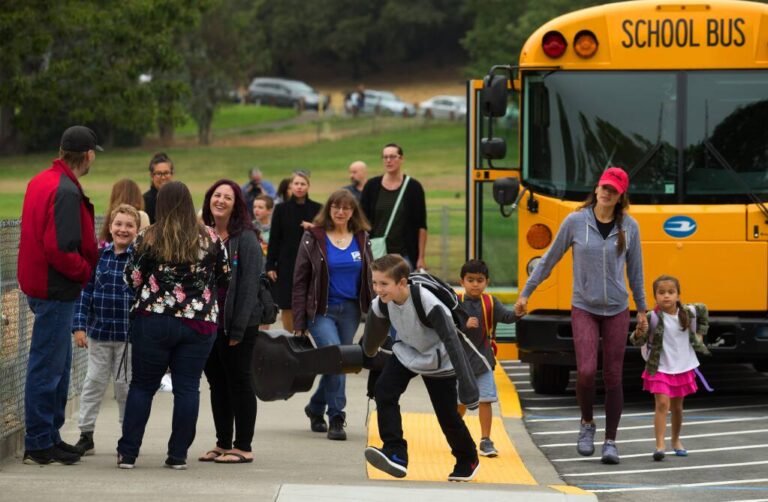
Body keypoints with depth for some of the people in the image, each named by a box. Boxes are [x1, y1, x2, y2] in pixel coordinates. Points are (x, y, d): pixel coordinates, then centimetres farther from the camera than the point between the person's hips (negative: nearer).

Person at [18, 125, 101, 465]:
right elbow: (60, 249, -26)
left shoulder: (40, 182, 11)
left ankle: (49, 436, 25)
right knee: (47, 366, -4)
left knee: (59, 364, 18)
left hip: (39, 283, 10)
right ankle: (39, 444, 0)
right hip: (57, 290, -10)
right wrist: (87, 271, -10)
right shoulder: (66, 192, -20)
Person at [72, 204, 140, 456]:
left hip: (130, 334, -2)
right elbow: (85, 291, 3)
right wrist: (79, 325, -2)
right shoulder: (97, 255, 0)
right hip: (98, 332, 2)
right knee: (93, 382, 8)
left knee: (126, 384, 8)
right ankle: (86, 435, 16)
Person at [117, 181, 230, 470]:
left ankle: (128, 453, 6)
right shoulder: (210, 239, 0)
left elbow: (132, 279, -1)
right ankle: (178, 455, 4)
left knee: (142, 385, 7)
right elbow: (226, 280, 9)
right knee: (187, 387, 5)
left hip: (153, 319, -1)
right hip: (199, 323, 1)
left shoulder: (148, 239, -6)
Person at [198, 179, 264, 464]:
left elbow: (249, 286, -12)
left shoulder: (245, 239, -9)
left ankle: (243, 447, 5)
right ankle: (223, 443, 19)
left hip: (236, 324, -6)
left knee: (239, 382, 0)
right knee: (217, 384, 11)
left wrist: (238, 328, -17)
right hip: (208, 321, 6)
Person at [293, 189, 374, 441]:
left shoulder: (361, 239, 8)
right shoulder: (313, 238, -3)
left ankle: (315, 409, 30)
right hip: (322, 310, -4)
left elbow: (369, 278, 14)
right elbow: (300, 281, -2)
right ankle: (336, 418, -12)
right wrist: (299, 323, -7)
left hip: (351, 311, 4)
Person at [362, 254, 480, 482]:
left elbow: (452, 342, -35)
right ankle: (395, 454, -20)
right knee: (384, 392, -20)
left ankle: (468, 460, 30)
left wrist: (467, 387, -37)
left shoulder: (428, 304, -37)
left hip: (438, 363, -4)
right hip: (406, 353, 5)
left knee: (447, 416, 3)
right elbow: (373, 335, 1)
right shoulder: (381, 303, -20)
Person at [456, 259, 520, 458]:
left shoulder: (491, 303, -4)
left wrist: (517, 313, -36)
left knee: (485, 400, -5)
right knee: (461, 402, 12)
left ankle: (485, 440, 4)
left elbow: (505, 316, -16)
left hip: (483, 361, 0)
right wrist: (464, 325, -29)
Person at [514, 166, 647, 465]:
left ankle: (610, 441, 13)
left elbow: (635, 270, 10)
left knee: (613, 377, 3)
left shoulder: (628, 226, 0)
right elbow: (550, 259, 5)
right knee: (586, 371, -16)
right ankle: (587, 424, 11)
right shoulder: (575, 221, -5)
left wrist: (641, 309, 14)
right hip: (584, 309, -1)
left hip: (616, 311, 2)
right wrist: (526, 293, 9)